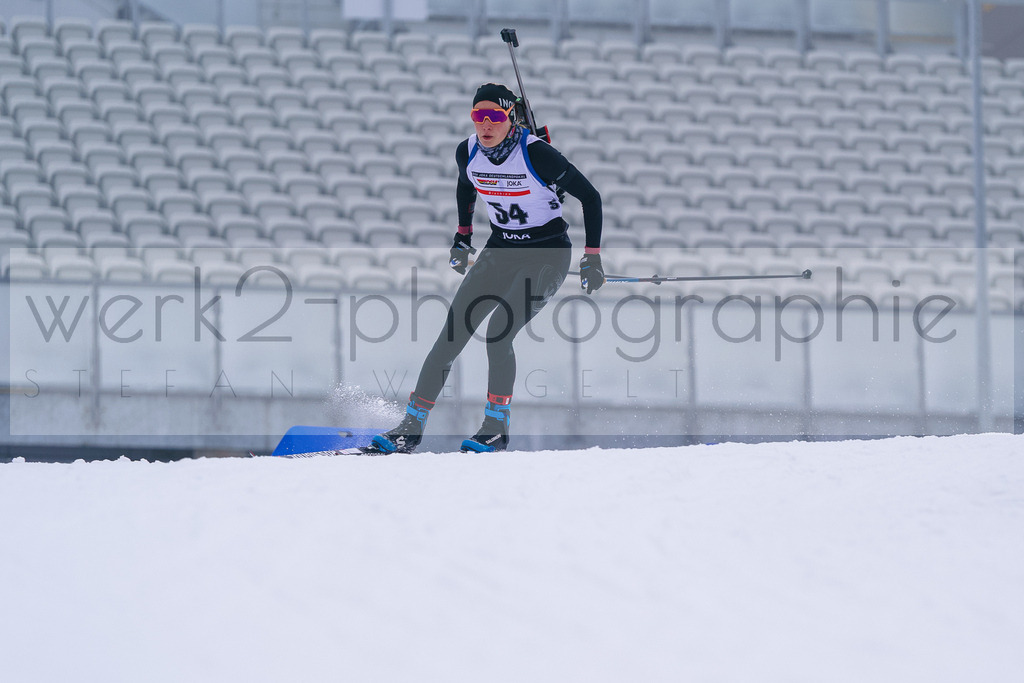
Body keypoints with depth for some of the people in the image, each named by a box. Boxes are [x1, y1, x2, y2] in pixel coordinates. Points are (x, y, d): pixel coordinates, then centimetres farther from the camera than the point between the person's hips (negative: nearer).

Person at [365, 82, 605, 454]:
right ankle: (412, 425, -4)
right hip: (500, 251, 5)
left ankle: (496, 427, -11)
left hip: (548, 254, -5)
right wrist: (463, 235, 20)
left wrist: (593, 257, -15)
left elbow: (590, 196, -14)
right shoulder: (468, 152, -6)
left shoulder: (535, 154, -23)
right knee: (452, 334, -6)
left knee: (498, 331, -23)